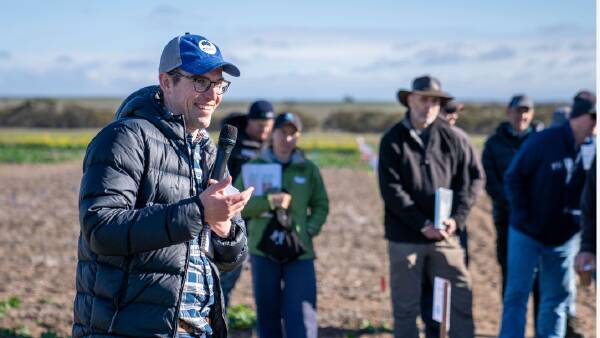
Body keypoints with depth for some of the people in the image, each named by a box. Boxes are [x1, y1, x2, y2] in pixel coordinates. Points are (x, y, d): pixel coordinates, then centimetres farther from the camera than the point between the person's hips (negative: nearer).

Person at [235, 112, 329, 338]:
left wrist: (310, 229, -5)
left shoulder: (308, 169, 8)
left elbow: (321, 205, 13)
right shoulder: (255, 166, 4)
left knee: (301, 311, -9)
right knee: (267, 312, 7)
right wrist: (268, 201, -17)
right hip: (263, 250, 0)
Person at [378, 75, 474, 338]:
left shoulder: (451, 138, 4)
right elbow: (392, 191, -11)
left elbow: (462, 183, 5)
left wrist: (456, 218, -13)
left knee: (461, 296, 3)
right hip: (405, 237, -2)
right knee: (406, 306, 6)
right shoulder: (392, 140, -4)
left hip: (444, 235, 2)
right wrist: (423, 225, -18)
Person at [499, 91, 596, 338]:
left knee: (558, 298, 10)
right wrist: (523, 215, -12)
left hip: (565, 237, 4)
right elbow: (513, 177, -8)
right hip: (528, 233, -4)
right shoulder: (544, 142, -15)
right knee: (517, 294, 1)